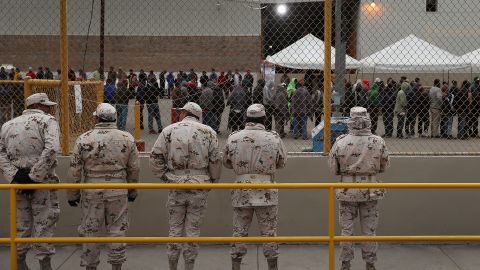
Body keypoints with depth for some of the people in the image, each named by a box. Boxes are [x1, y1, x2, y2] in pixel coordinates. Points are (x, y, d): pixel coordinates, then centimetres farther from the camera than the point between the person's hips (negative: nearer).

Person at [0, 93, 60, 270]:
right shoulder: (47, 120, -1)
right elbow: (51, 149, -18)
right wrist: (34, 177, -16)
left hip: (18, 182, 5)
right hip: (43, 182, -5)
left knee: (21, 223, 14)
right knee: (44, 222, 1)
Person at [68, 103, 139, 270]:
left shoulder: (84, 139, -5)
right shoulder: (127, 139, -1)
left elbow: (75, 170, -3)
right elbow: (134, 169, 3)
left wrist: (73, 194, 7)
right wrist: (132, 191, 15)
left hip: (92, 193, -1)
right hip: (118, 193, 1)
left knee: (89, 230, 10)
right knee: (117, 230, 9)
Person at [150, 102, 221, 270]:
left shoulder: (169, 131, 1)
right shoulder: (208, 132, 1)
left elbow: (156, 157, -2)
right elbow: (216, 160, -2)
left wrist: (165, 177, 8)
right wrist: (213, 180, 11)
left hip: (176, 186, 0)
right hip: (200, 187, 0)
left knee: (175, 228, 10)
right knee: (193, 229, 6)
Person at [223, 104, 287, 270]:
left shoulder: (233, 138, -4)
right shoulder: (274, 138, -7)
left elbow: (227, 163, 8)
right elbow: (282, 163, 5)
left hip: (241, 192, 1)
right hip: (267, 192, -1)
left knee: (240, 231, 9)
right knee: (269, 231, 8)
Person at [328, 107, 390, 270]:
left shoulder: (340, 142, -12)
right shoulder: (378, 142, -10)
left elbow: (333, 168, -3)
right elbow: (384, 166, 2)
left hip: (347, 190, 0)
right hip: (371, 191, 1)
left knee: (346, 228, 11)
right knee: (369, 229, 12)